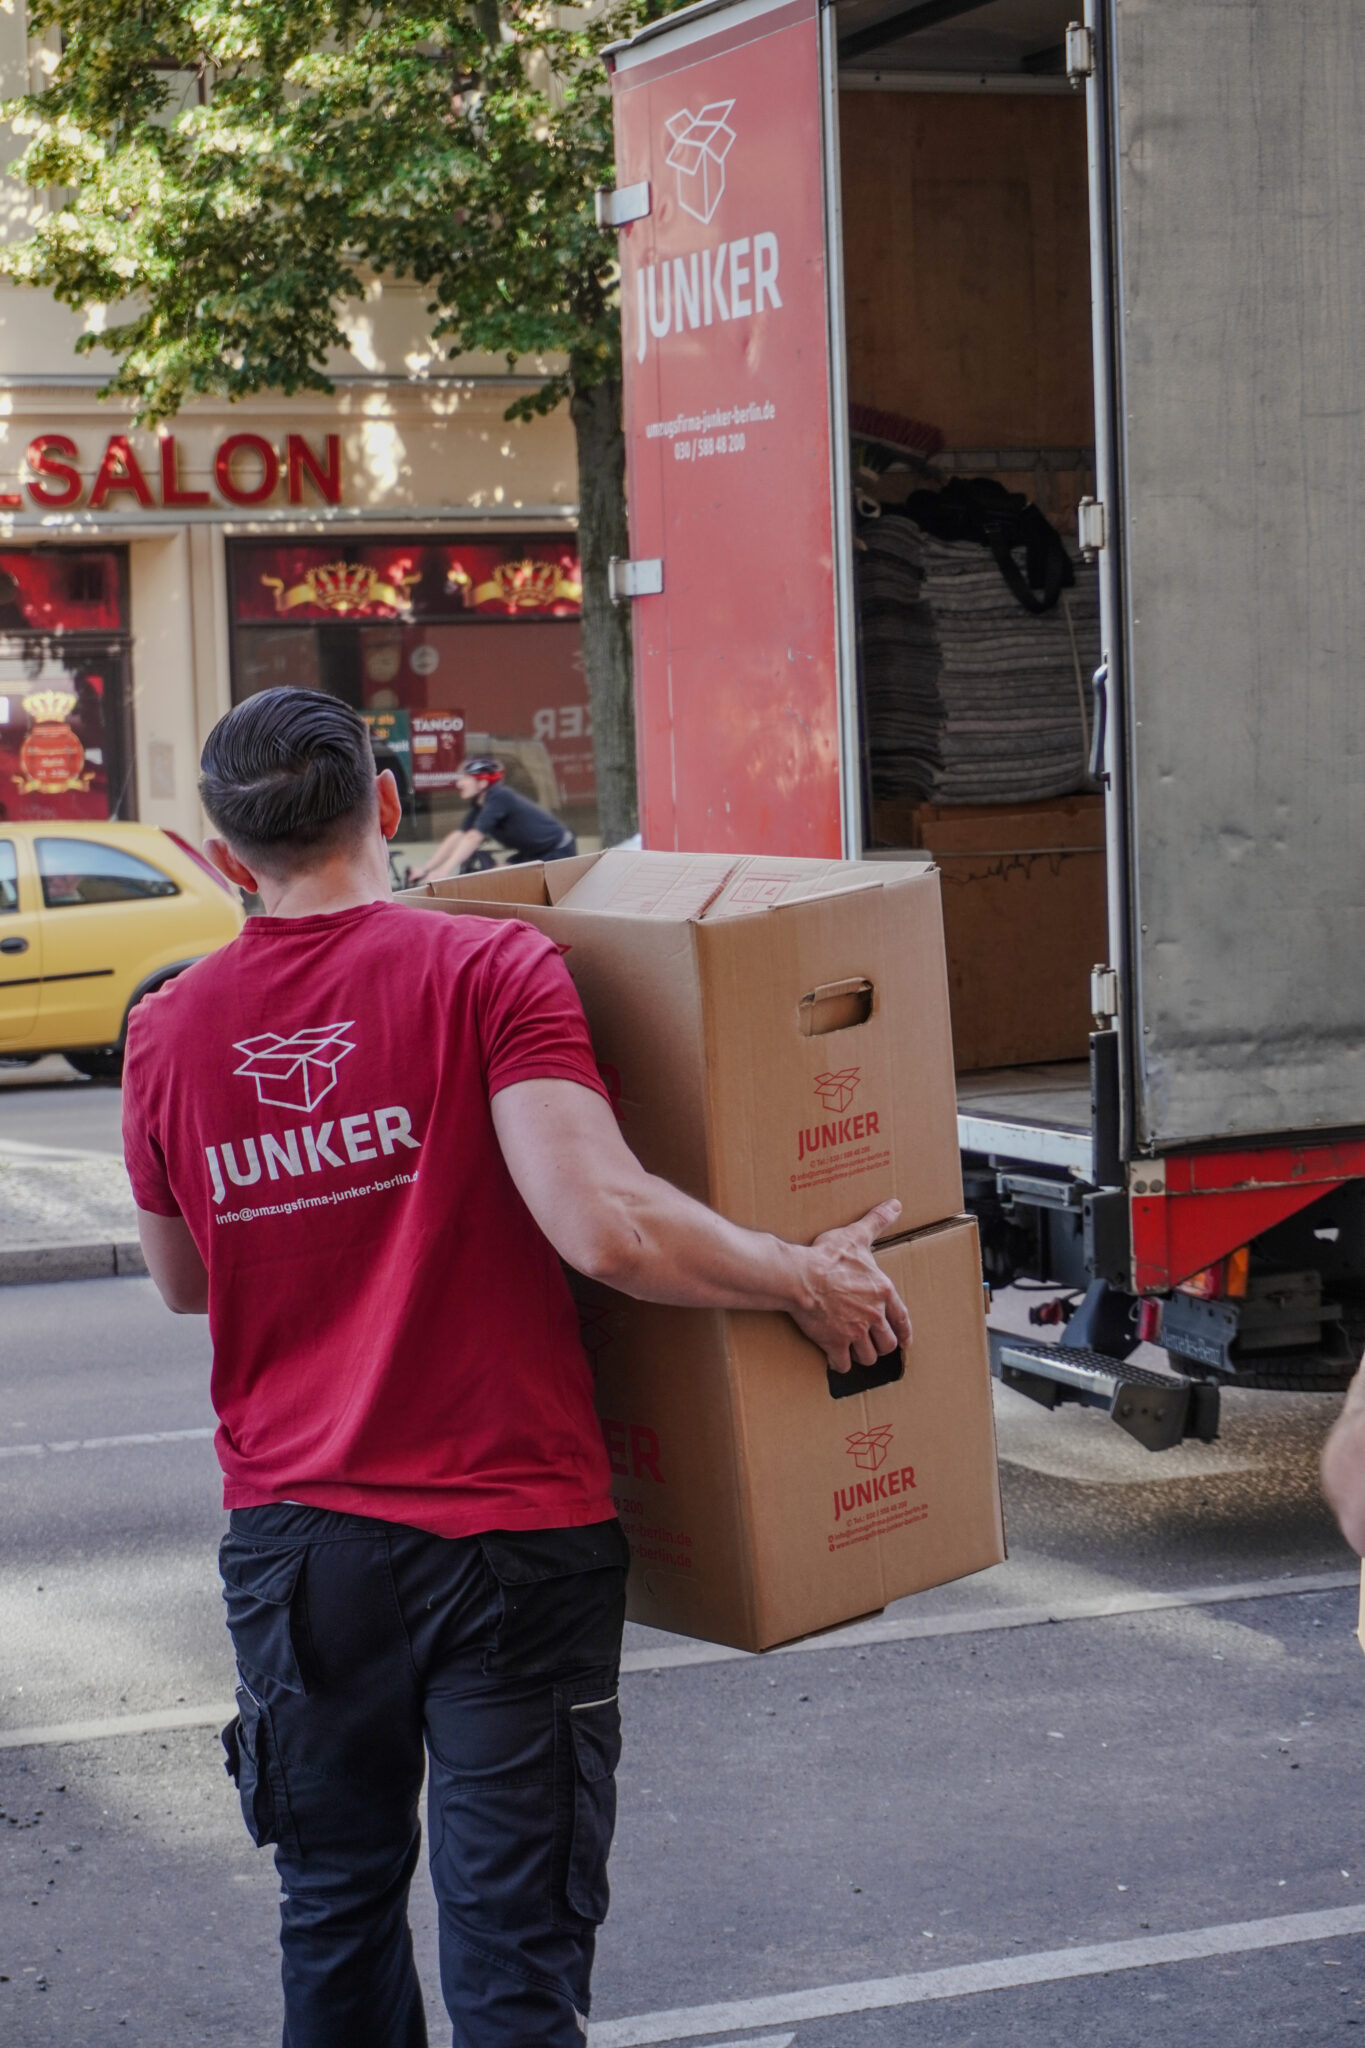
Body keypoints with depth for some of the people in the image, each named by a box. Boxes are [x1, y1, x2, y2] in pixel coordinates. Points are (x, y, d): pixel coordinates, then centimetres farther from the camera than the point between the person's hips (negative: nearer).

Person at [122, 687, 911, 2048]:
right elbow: (605, 1228, -23)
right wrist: (808, 1283, -10)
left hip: (290, 1543, 4)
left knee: (335, 1911, 21)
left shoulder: (167, 1031, 2)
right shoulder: (485, 971, -11)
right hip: (505, 1533, -4)